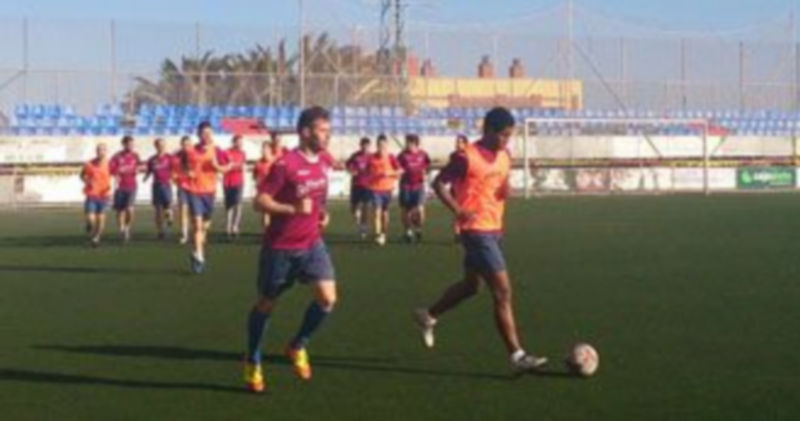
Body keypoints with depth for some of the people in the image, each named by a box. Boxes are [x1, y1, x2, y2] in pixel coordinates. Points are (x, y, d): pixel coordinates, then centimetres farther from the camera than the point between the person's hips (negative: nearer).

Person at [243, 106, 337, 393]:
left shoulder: (323, 163, 3)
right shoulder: (285, 164, -19)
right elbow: (260, 202, -20)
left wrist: (320, 213, 7)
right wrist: (293, 209, -30)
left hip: (311, 243, 5)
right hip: (280, 247, -5)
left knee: (327, 298, -12)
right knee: (266, 304, 10)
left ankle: (298, 347, 13)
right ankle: (252, 362, 29)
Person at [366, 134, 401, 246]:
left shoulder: (391, 158, -3)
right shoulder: (372, 158, -3)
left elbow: (399, 171, -8)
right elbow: (368, 172, 9)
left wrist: (390, 173, -22)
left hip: (387, 188, 1)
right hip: (375, 188, -1)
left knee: (385, 212, 11)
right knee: (377, 211, -13)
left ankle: (384, 234, 25)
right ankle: (378, 235, -15)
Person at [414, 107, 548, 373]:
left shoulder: (505, 157, 9)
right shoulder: (467, 157, -15)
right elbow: (438, 183, -11)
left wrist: (507, 191, -2)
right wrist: (459, 211, -22)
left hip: (494, 229, 9)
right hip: (476, 231, -9)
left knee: (471, 285, 22)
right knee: (503, 291, -11)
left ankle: (429, 316, 42)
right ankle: (516, 355, -7)